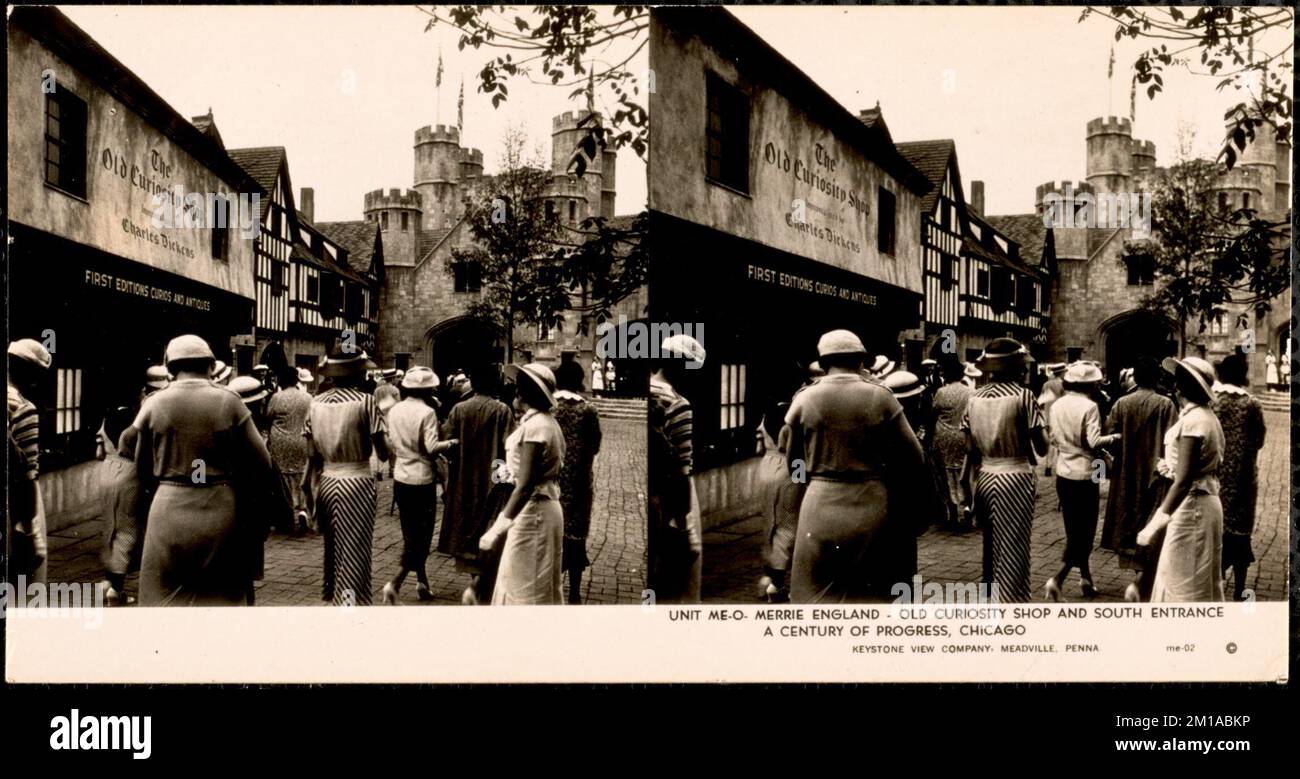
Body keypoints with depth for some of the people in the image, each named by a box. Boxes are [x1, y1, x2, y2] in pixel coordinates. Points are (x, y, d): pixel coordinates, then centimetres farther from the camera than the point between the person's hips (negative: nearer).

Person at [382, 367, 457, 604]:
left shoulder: (395, 410, 4)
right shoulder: (427, 412, -15)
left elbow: (390, 443, 11)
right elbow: (431, 448, -21)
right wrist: (451, 442, -6)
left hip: (400, 479, 7)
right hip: (422, 480, -6)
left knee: (410, 533, 16)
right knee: (422, 533, 0)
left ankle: (422, 582, 25)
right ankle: (395, 583, -13)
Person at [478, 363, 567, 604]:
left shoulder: (534, 426, -21)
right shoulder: (547, 421, 9)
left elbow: (525, 485, -27)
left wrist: (498, 527, -29)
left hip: (532, 511, -10)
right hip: (544, 507, 10)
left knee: (526, 587, 1)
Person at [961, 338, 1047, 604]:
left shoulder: (974, 398, 3)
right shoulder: (1023, 396, -11)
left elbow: (971, 450, 4)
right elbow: (1042, 448, -11)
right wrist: (1040, 428, 6)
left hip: (985, 479, 5)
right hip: (1015, 480, -5)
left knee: (992, 548, 16)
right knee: (1013, 552, 1)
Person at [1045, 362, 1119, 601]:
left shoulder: (1057, 405, 2)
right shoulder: (1089, 406, -15)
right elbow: (1094, 442, -21)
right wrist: (1113, 437, -5)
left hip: (1063, 474, 6)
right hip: (1085, 475, -6)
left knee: (1074, 529, 16)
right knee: (1084, 529, 2)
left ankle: (1086, 578, 25)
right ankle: (1058, 579, -11)